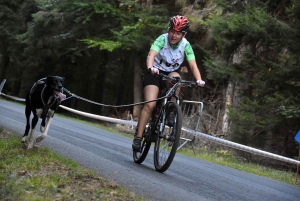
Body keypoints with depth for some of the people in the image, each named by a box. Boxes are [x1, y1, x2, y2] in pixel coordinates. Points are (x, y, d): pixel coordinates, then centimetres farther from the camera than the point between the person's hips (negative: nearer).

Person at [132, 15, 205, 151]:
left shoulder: (186, 45, -12)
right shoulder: (163, 39, -19)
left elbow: (193, 64, -21)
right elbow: (151, 54, -35)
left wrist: (199, 80, -40)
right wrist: (150, 68, -56)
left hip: (171, 73, 3)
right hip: (155, 73, -3)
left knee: (176, 77, -34)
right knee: (150, 104, -20)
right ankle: (138, 137, -15)